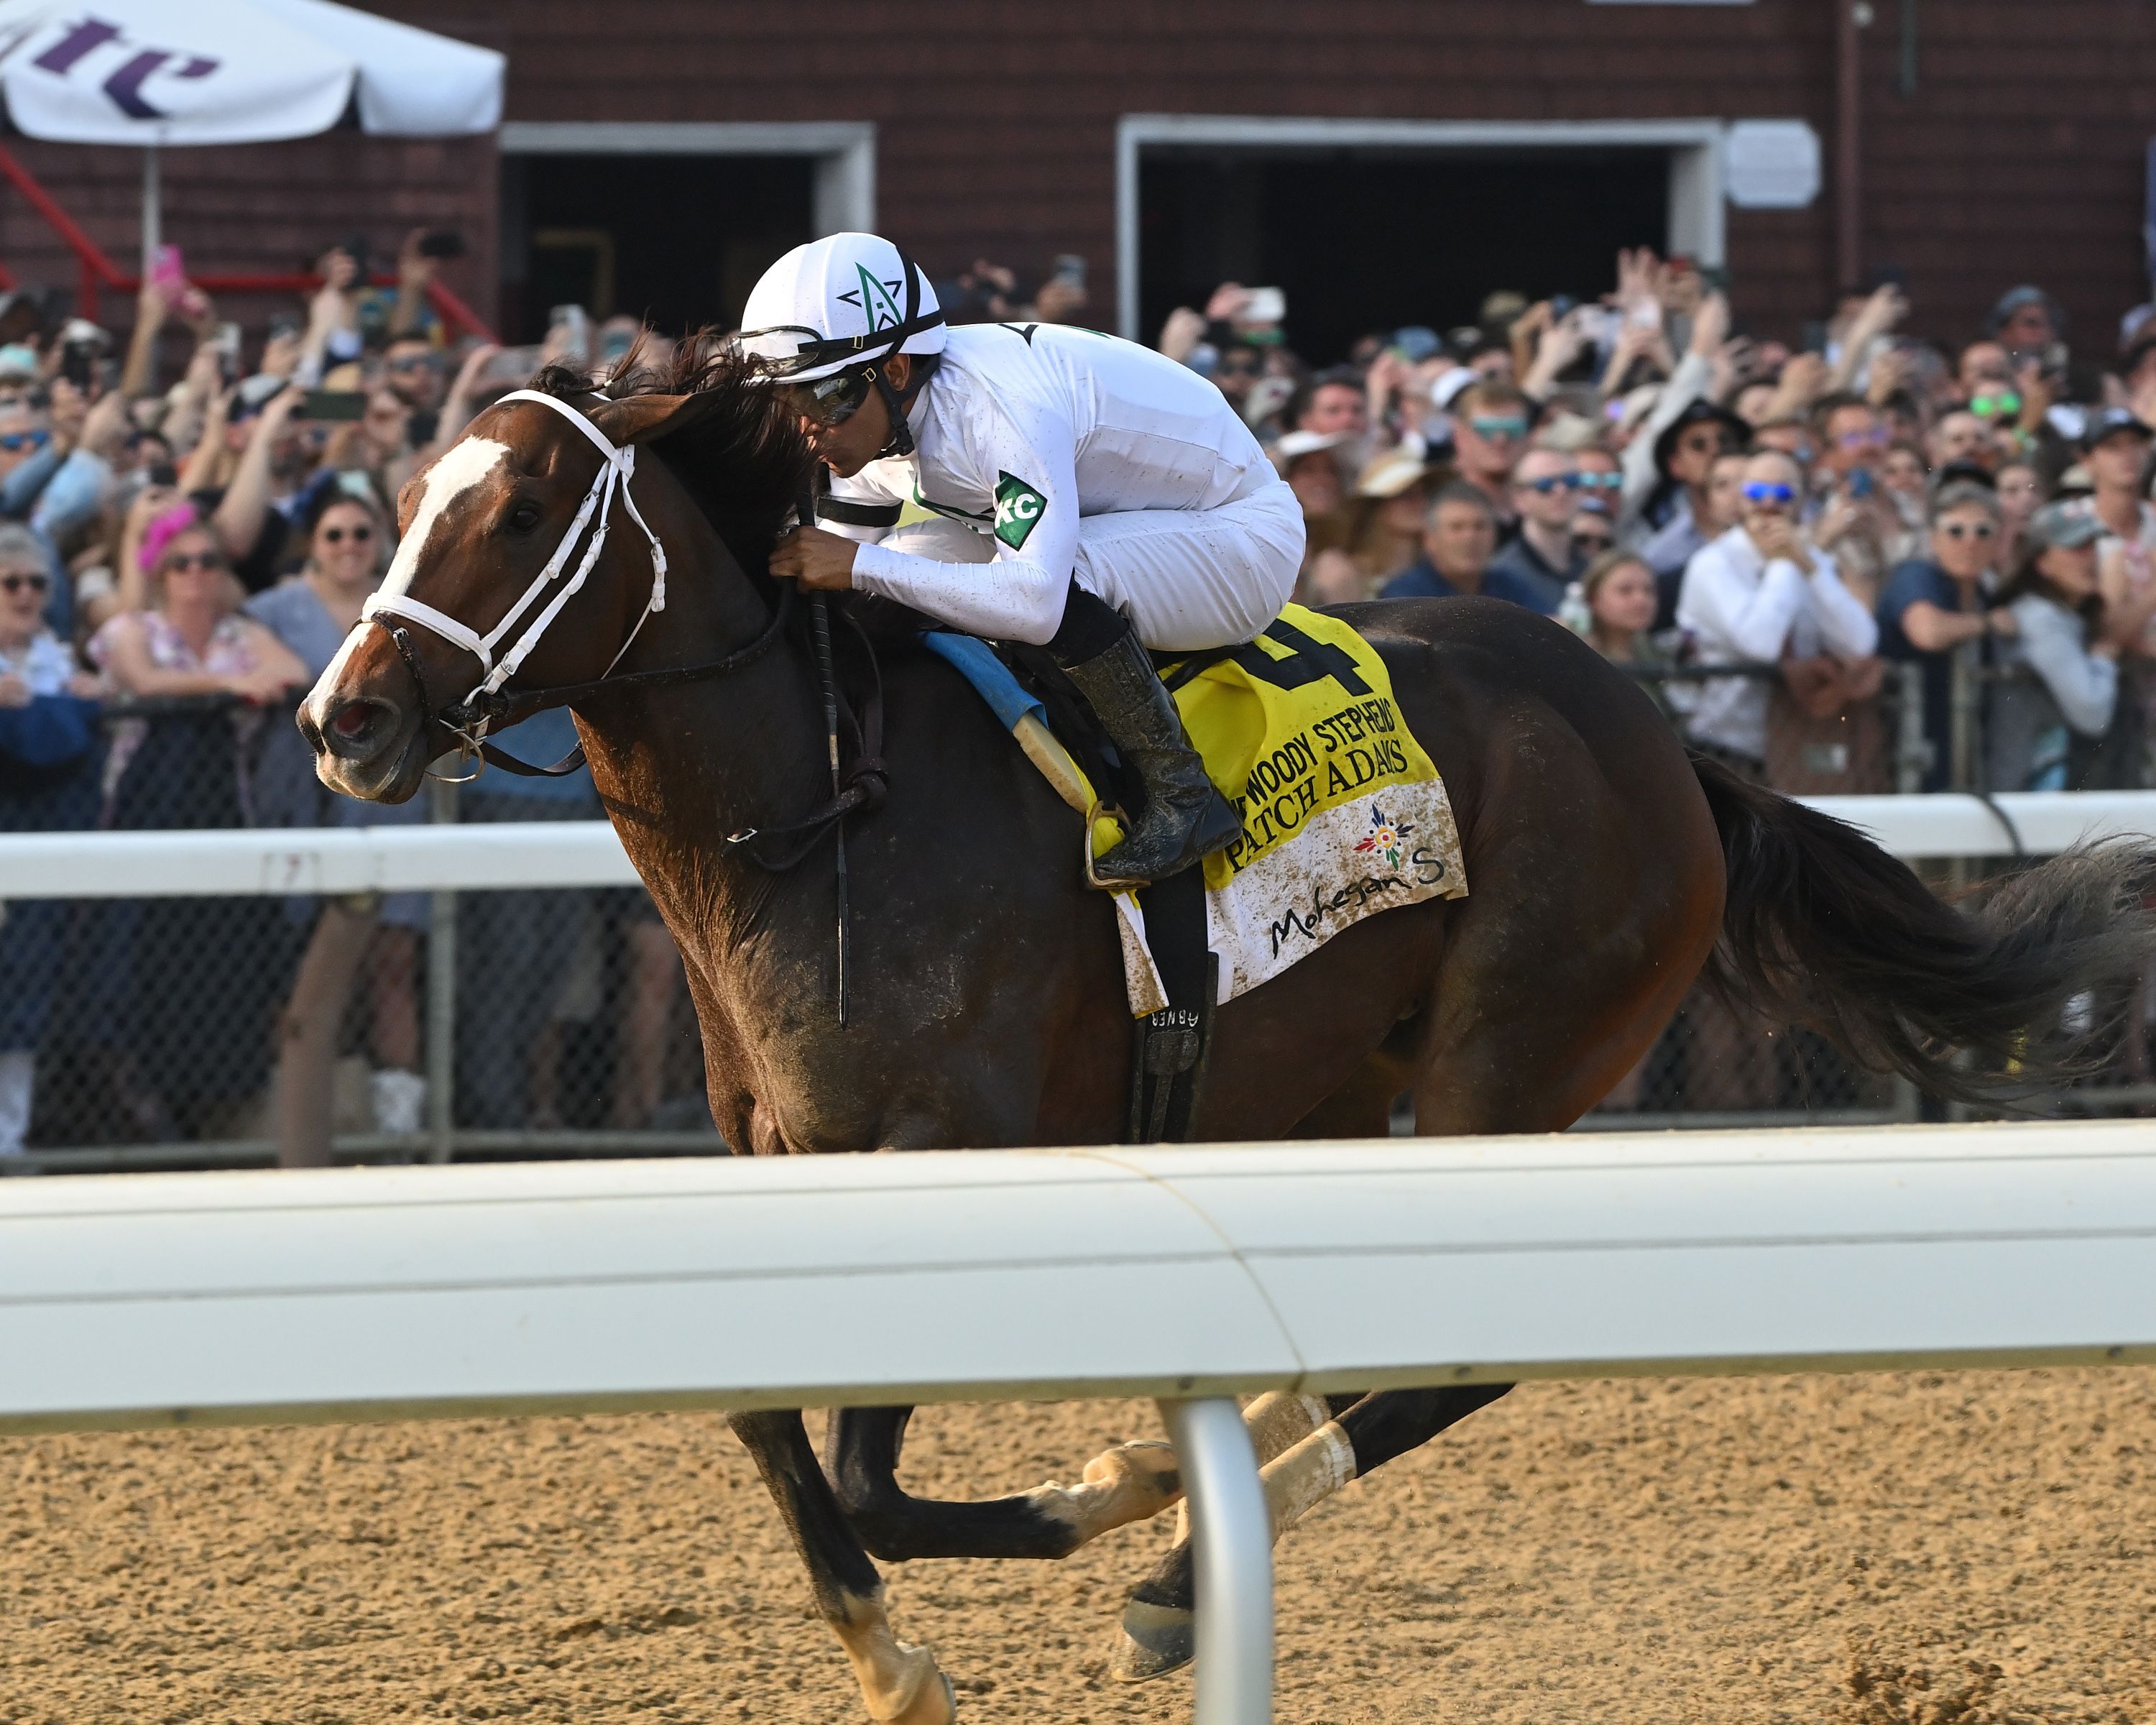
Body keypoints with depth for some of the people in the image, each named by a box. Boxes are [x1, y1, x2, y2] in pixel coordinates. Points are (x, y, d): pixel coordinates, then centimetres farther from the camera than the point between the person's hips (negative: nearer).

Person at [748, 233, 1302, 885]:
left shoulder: (1002, 409, -35)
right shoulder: (873, 417, -8)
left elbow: (1036, 602, -45)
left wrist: (862, 565, -43)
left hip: (1243, 535, -9)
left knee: (1058, 583, -38)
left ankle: (1184, 794, -22)